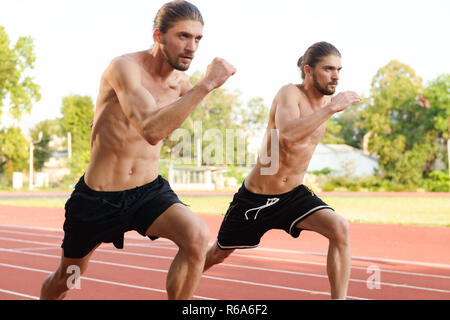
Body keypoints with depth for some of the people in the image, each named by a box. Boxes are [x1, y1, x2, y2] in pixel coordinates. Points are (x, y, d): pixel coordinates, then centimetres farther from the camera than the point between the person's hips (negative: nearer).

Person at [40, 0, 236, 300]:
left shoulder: (182, 83, -2)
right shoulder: (124, 67, -21)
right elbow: (151, 130, -39)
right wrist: (206, 85, -40)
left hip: (149, 190, 4)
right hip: (97, 197, -3)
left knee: (197, 237, -27)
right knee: (64, 280, 17)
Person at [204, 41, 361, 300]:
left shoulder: (327, 100, 3)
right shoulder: (290, 93, -19)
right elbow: (286, 136, -41)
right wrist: (331, 108, -39)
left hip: (293, 194, 5)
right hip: (255, 198, -4)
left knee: (340, 228, -23)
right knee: (218, 254, 15)